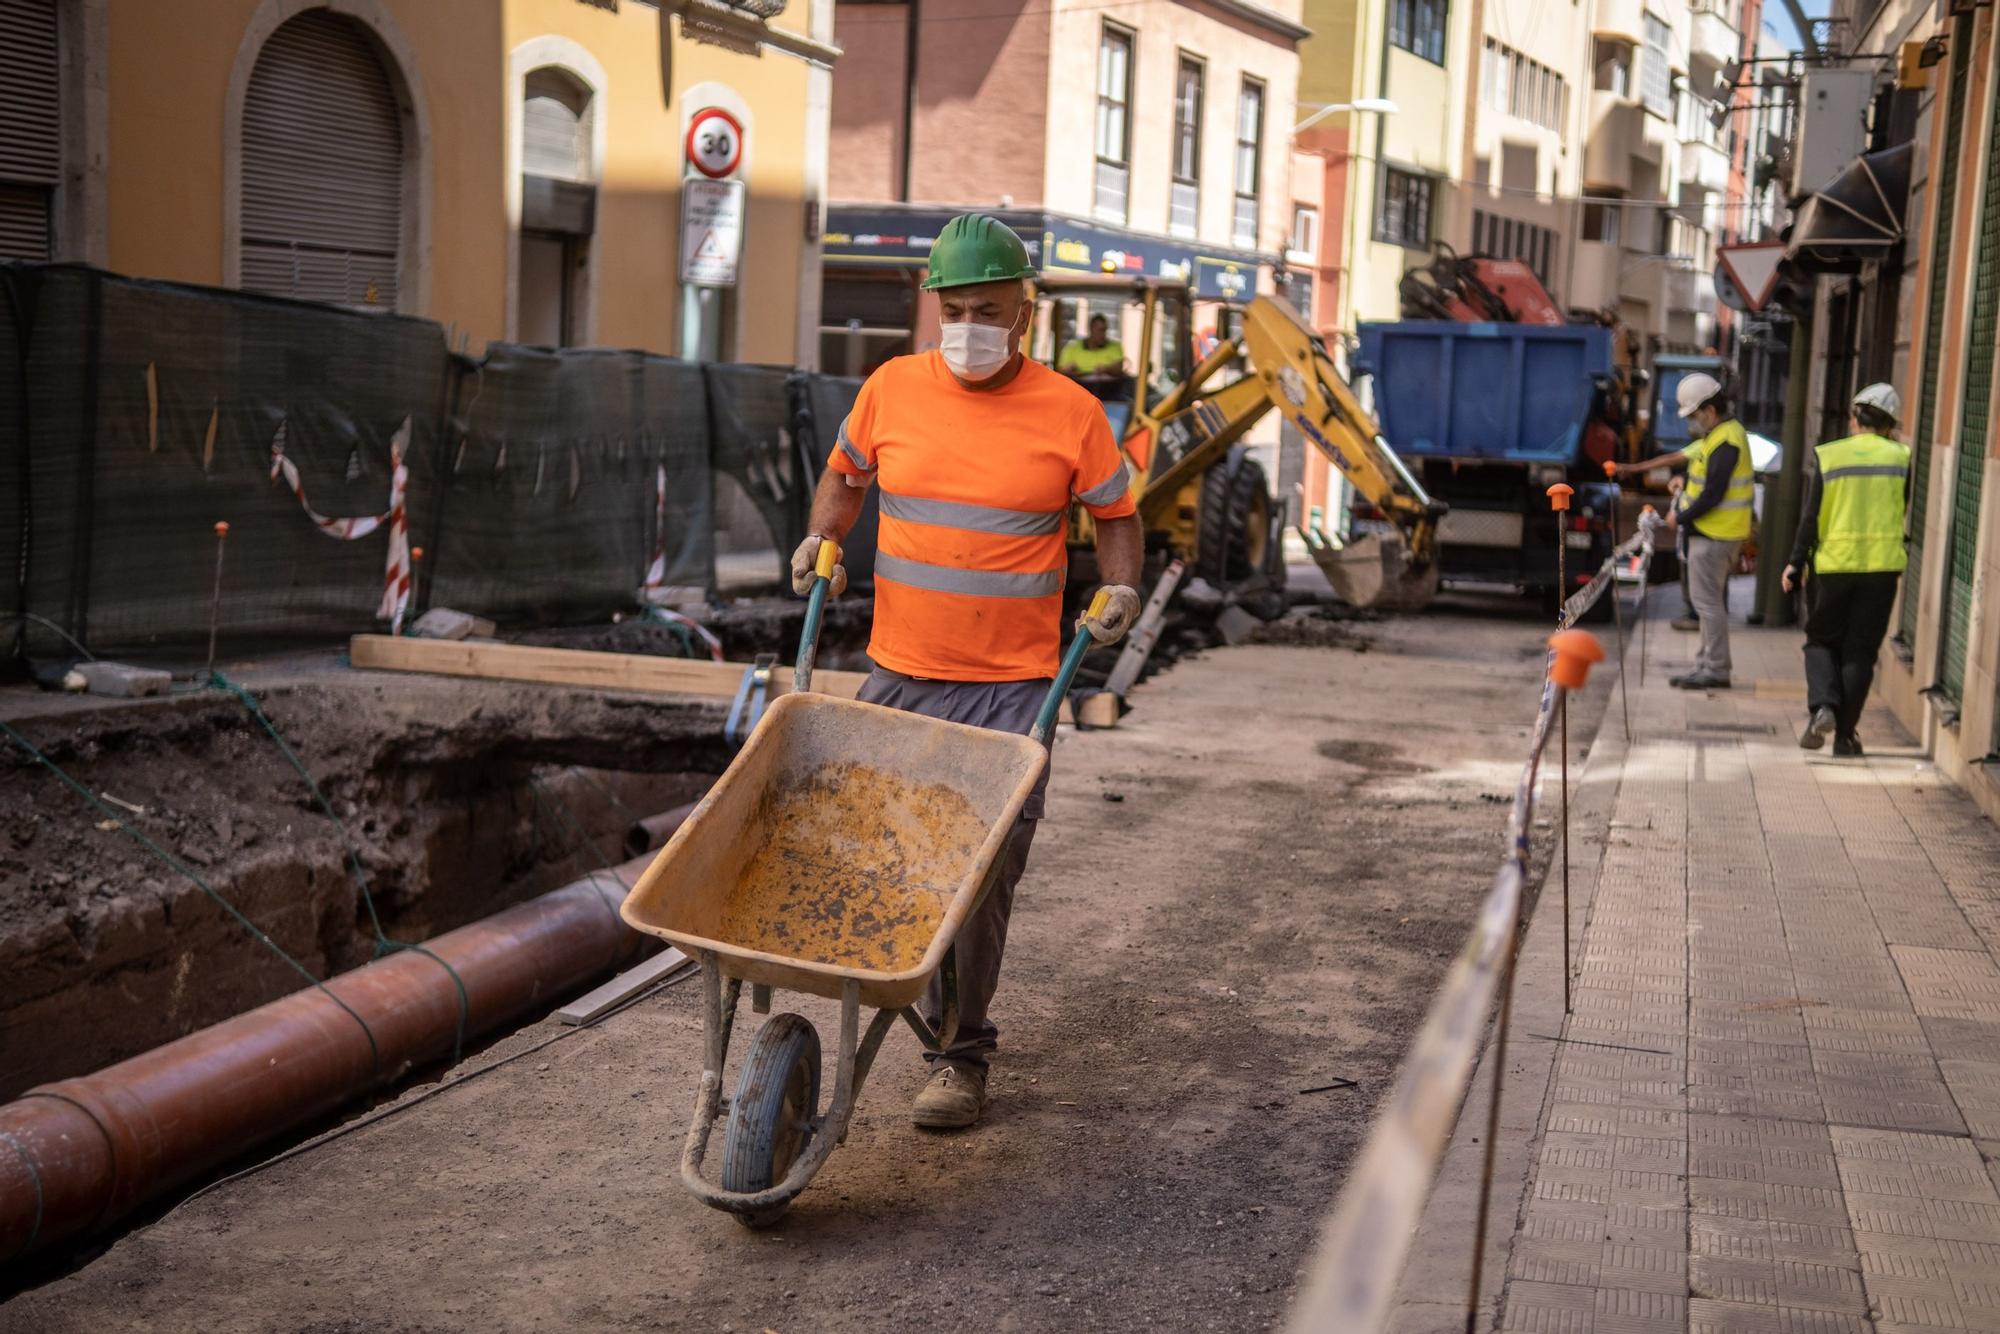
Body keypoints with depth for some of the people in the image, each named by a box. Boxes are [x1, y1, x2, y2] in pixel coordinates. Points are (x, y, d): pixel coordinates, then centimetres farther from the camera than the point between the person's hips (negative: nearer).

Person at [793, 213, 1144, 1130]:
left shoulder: (1069, 413, -2)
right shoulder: (893, 389, 4)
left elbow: (1117, 514, 9)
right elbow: (845, 473, 20)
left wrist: (1121, 589, -7)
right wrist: (823, 540, 3)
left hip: (1010, 690, -3)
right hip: (898, 676, 4)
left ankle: (962, 1056, 6)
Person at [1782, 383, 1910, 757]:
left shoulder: (1829, 456, -3)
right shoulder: (1899, 457, 0)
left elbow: (1811, 517, -5)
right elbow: (1904, 509, 7)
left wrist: (1795, 564, 2)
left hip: (1832, 564, -1)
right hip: (1882, 565, 1)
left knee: (1821, 641, 14)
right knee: (1859, 651, 7)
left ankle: (1823, 706, -10)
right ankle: (1845, 734, 6)